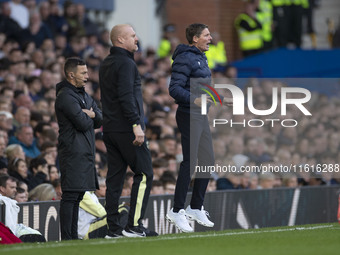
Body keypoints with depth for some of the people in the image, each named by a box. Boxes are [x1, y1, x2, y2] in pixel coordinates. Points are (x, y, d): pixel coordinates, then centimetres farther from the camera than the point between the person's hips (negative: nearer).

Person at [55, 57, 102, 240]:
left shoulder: (84, 95, 20)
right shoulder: (65, 96, -12)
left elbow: (99, 120, 15)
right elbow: (82, 123, -19)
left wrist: (92, 114, -6)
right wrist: (90, 117, 2)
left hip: (85, 153, 10)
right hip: (73, 152, -10)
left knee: (77, 195, 10)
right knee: (71, 195, -12)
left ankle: (73, 236, 14)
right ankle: (66, 238, -14)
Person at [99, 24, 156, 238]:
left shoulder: (105, 64, 17)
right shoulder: (126, 64, -12)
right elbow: (126, 97, -21)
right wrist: (136, 125, -24)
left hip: (109, 129, 9)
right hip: (126, 129, -9)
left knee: (115, 177, 8)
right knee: (144, 174, -4)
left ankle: (113, 228, 7)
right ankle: (134, 225, -9)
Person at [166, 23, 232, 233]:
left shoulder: (201, 58, 18)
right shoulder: (185, 58, -13)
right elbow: (175, 88, -20)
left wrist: (221, 100, 26)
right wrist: (195, 100, -33)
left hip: (201, 116, 10)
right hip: (189, 115, -10)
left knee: (208, 162, 10)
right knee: (190, 162, -10)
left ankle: (196, 208, 20)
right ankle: (177, 211, -4)